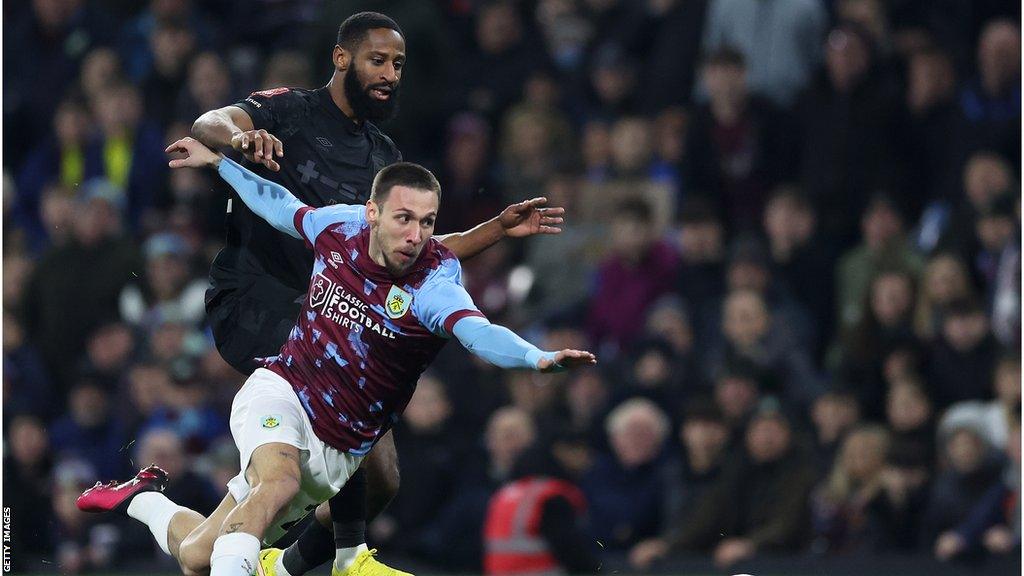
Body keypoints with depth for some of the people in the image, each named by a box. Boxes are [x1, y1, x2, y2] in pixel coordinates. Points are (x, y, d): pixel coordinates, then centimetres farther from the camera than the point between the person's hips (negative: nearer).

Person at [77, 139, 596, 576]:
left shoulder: (433, 282, -21)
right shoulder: (340, 227, -8)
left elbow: (477, 332, -41)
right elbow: (283, 207, 16)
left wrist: (539, 358, -61)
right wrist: (217, 162, 24)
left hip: (336, 452, -1)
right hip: (278, 394, 1)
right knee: (279, 481, -35)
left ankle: (144, 499, 30)